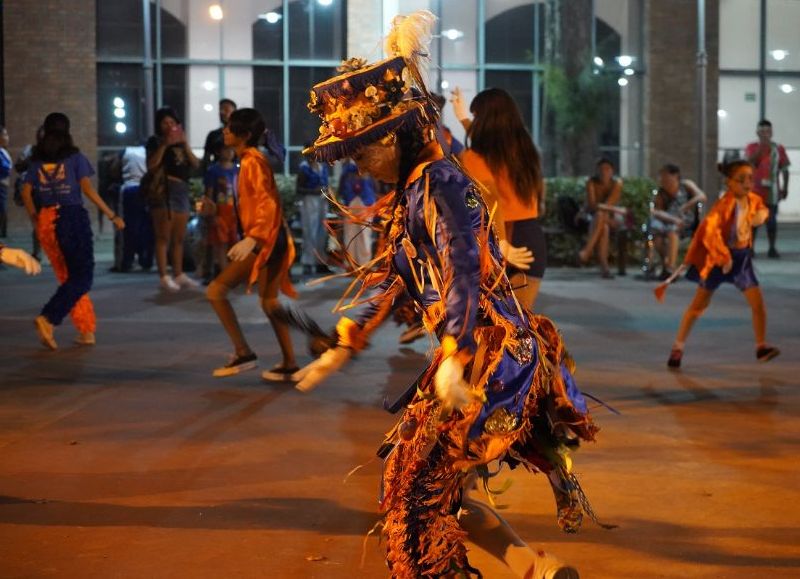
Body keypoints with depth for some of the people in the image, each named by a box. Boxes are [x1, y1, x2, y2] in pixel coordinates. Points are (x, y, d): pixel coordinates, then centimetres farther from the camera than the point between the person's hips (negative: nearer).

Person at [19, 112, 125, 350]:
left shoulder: (36, 160, 9)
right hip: (71, 217, -5)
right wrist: (112, 215, -5)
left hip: (46, 221, 5)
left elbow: (26, 193, 5)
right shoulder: (75, 157, -1)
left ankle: (86, 331, 13)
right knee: (82, 277, -2)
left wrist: (35, 219, 16)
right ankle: (48, 319, -21)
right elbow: (87, 189, -8)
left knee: (68, 278, 14)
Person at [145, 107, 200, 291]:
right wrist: (164, 145, -13)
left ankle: (179, 275, 15)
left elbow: (195, 164, 8)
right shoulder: (154, 141, 4)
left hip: (182, 190, 6)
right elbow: (151, 166, -11)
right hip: (163, 189, -6)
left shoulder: (180, 142, 19)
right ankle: (164, 277, -13)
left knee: (179, 237, 9)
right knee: (164, 236, -10)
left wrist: (185, 144, -3)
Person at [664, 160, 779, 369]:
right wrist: (723, 257, -29)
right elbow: (710, 231, -30)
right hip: (718, 257, -5)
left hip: (742, 257, 5)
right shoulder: (725, 204, -23)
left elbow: (762, 209, 22)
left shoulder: (753, 200, -2)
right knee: (698, 305, 4)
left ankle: (761, 347, 6)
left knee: (758, 303, -5)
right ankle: (678, 348, 14)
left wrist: (762, 215, -1)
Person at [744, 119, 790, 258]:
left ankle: (772, 249, 7)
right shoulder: (751, 147, 4)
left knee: (771, 220, 2)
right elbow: (749, 163, -14)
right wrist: (761, 148, -20)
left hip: (772, 191, 0)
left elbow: (784, 169, 5)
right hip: (754, 190, 0)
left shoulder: (778, 149, 4)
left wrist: (785, 188, 0)